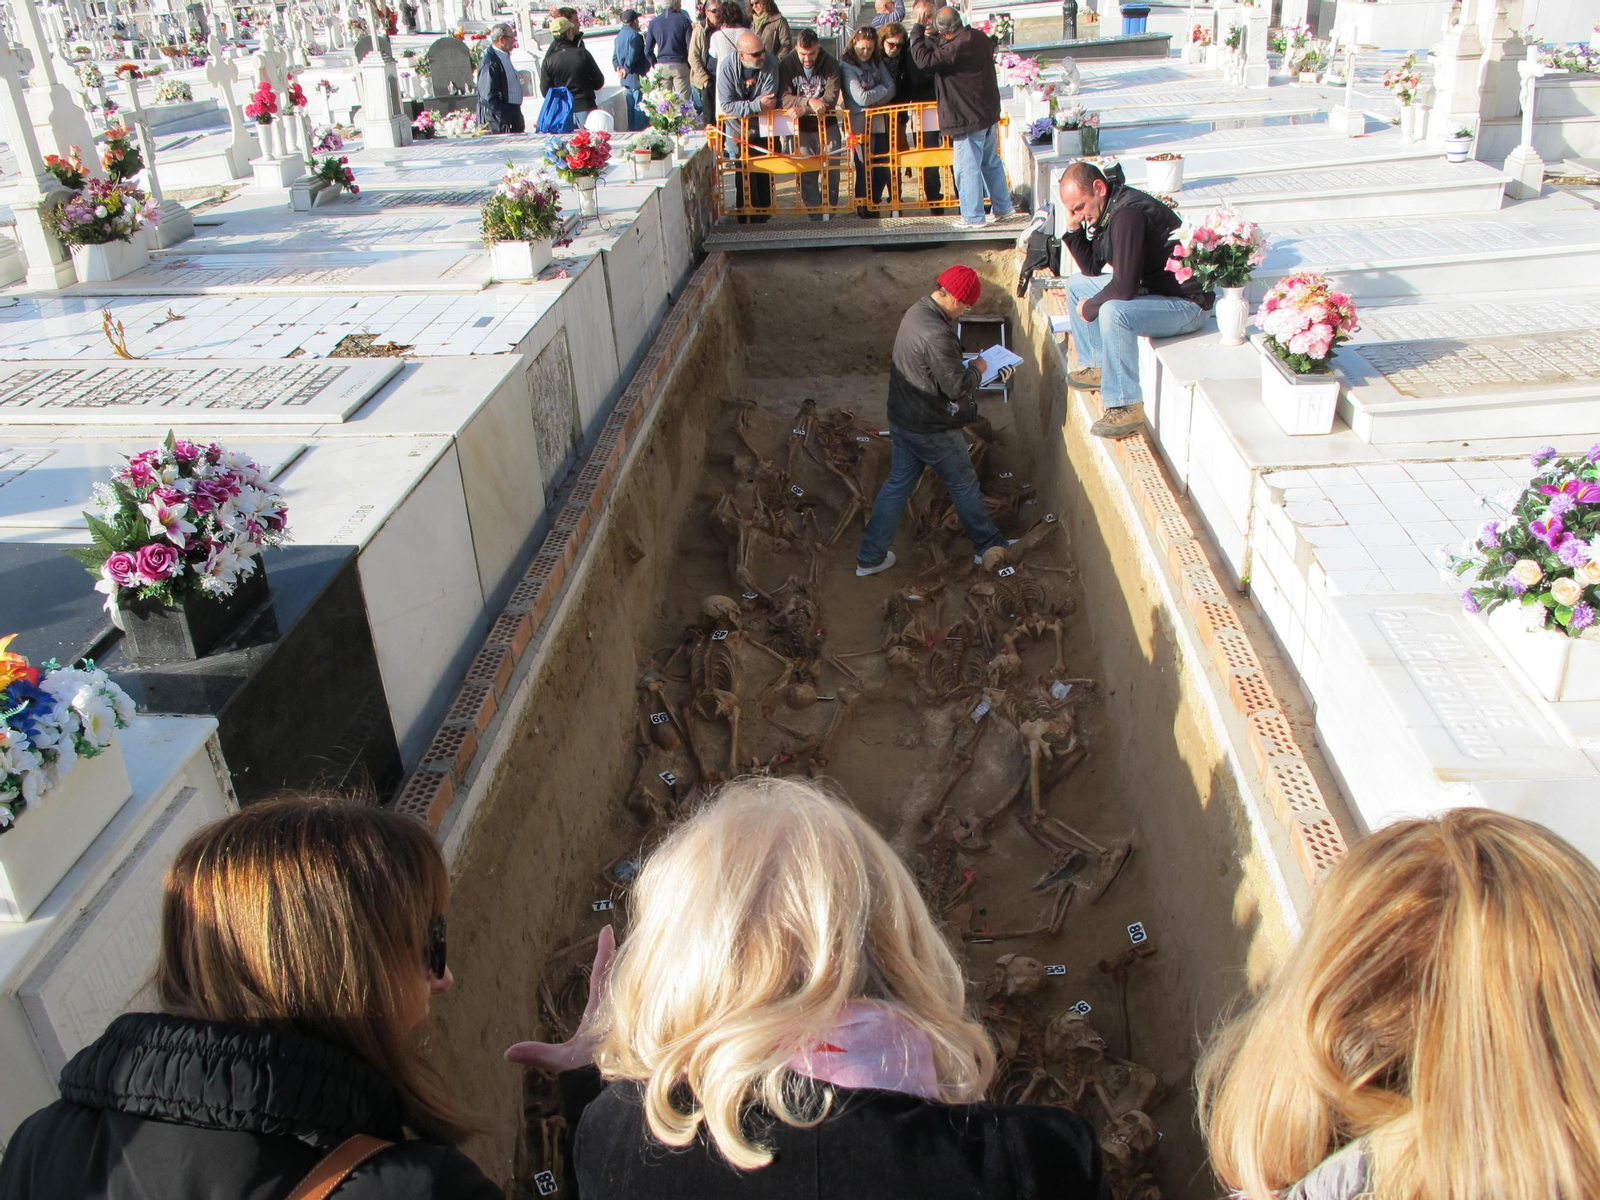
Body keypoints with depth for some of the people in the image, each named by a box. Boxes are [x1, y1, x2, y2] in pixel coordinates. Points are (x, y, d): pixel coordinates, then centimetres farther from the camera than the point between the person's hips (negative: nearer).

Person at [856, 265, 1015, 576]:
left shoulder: (916, 311, 2)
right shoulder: (937, 334, -29)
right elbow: (957, 387, -24)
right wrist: (977, 368, -7)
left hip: (902, 420, 9)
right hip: (932, 430, -9)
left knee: (897, 484, 16)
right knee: (963, 484, 12)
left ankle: (870, 557, 20)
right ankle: (987, 545, 30)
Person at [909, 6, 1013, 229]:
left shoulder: (956, 48, -23)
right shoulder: (981, 38, 5)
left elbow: (924, 60, -24)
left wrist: (917, 34, -8)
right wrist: (930, 39, 22)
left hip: (968, 117, -9)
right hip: (989, 112, 9)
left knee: (967, 168, 0)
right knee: (991, 162, 19)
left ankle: (972, 216, 6)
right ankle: (1003, 206, 26)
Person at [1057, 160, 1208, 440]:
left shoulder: (1128, 213, -27)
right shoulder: (1106, 209, 3)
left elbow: (1124, 288, -30)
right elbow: (1092, 269, 12)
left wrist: (1089, 308, -12)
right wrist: (1074, 229, -1)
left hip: (1186, 303, -11)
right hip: (1150, 287, 11)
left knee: (1113, 312, -36)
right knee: (1077, 284, 16)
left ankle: (1126, 408, -26)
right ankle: (1095, 366, 23)